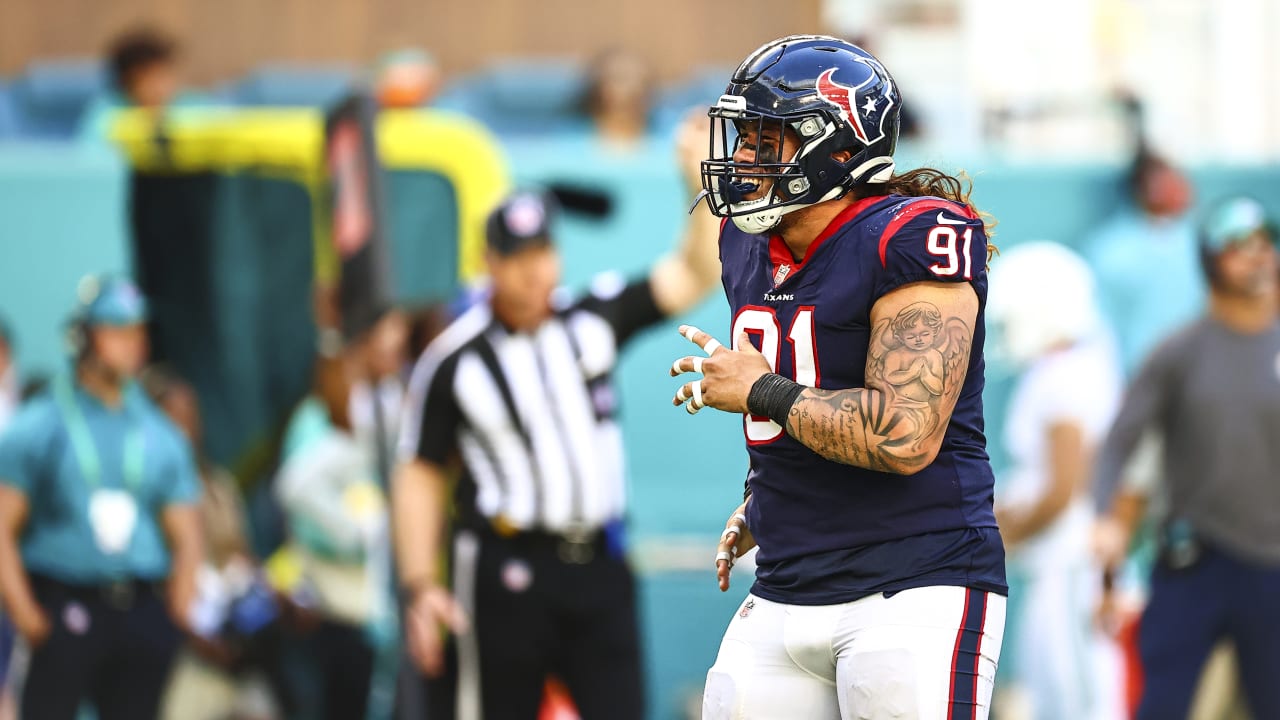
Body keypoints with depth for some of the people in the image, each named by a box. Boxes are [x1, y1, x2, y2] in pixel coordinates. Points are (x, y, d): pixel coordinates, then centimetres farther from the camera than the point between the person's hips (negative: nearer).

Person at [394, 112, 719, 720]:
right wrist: (419, 586, -7)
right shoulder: (453, 361, -2)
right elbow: (421, 475, 1)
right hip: (507, 572, -3)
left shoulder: (593, 321, 7)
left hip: (600, 569, 3)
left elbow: (694, 276, 2)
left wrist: (700, 181, -13)